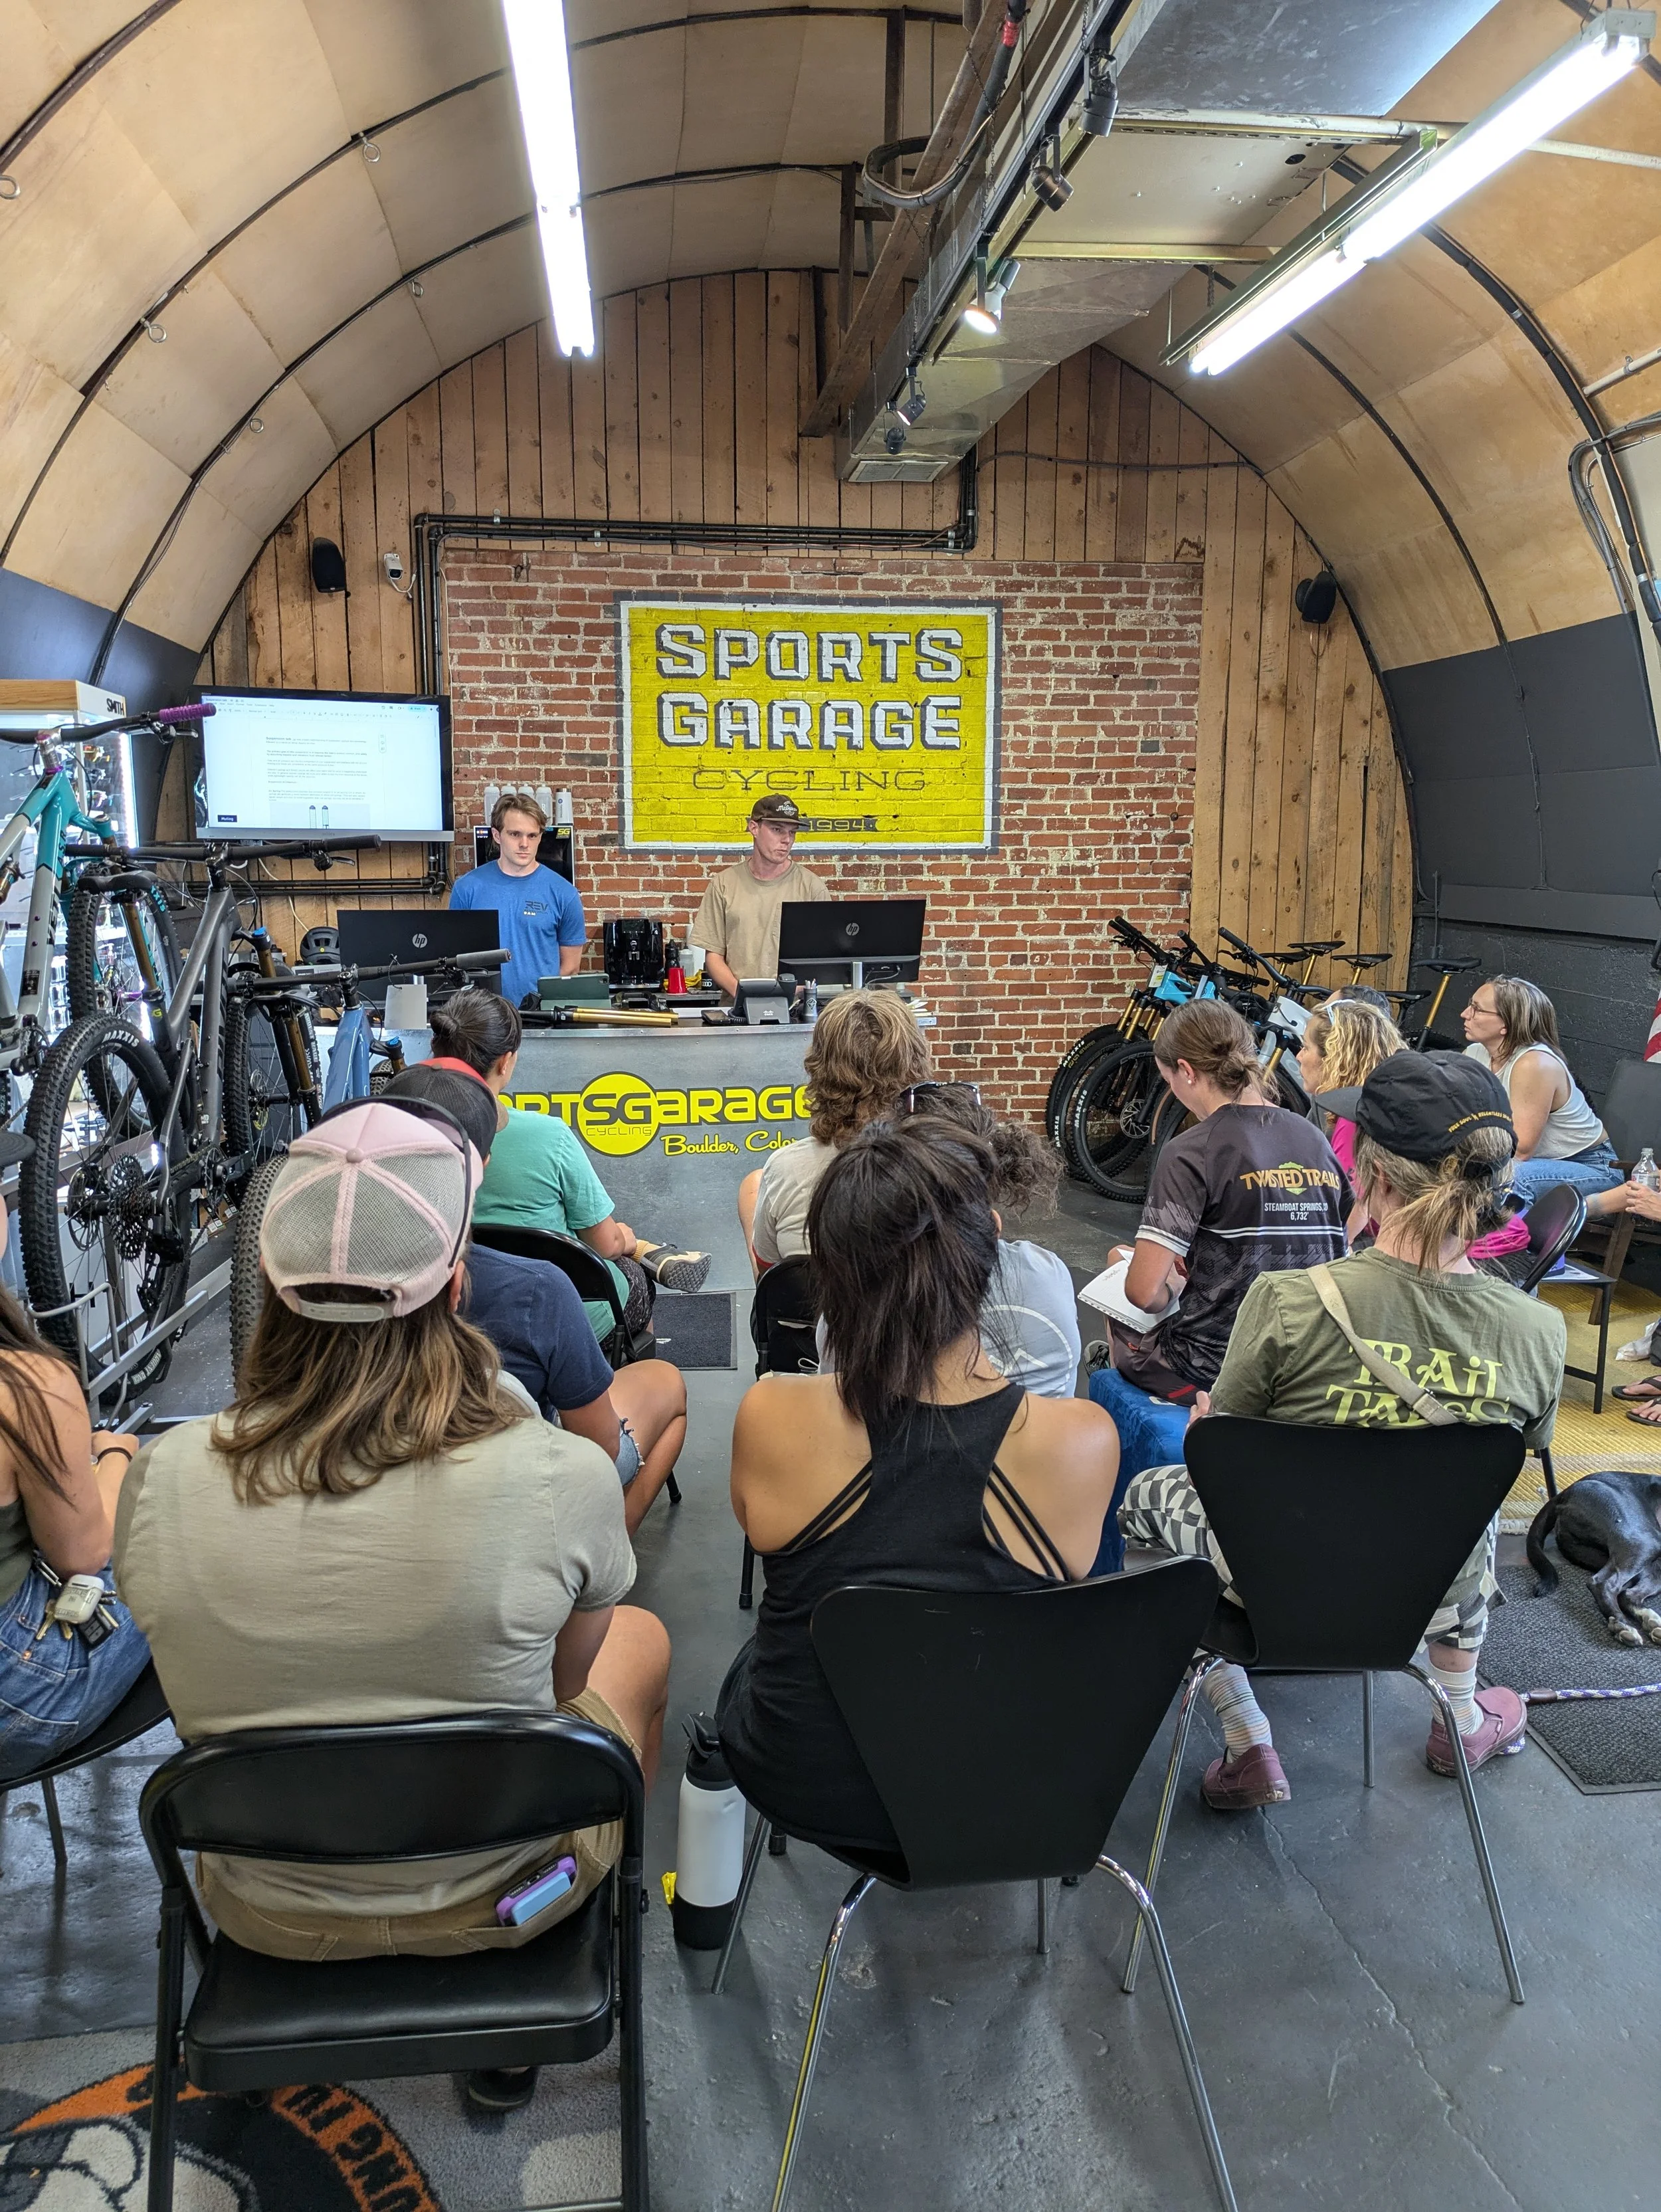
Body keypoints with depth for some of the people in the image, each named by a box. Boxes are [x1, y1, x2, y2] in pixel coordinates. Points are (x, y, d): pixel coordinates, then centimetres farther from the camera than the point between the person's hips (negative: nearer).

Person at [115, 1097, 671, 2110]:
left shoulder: (161, 1483, -21)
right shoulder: (559, 1477, -29)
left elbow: (206, 1676, -2)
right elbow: (567, 1677, -9)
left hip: (267, 1914, 3)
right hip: (496, 1901, -2)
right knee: (642, 1636, 25)